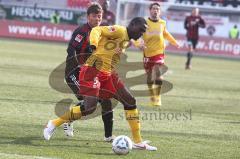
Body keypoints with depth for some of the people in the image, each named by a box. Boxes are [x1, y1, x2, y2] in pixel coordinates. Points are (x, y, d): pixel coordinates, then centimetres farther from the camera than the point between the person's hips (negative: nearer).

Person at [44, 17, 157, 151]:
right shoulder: (119, 31, -9)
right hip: (94, 70, -10)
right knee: (90, 108, -18)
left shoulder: (127, 40, 19)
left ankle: (138, 142, 11)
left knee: (130, 102, 4)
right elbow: (97, 30, -21)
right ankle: (54, 124, 1)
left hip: (108, 74, 10)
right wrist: (94, 45, -38)